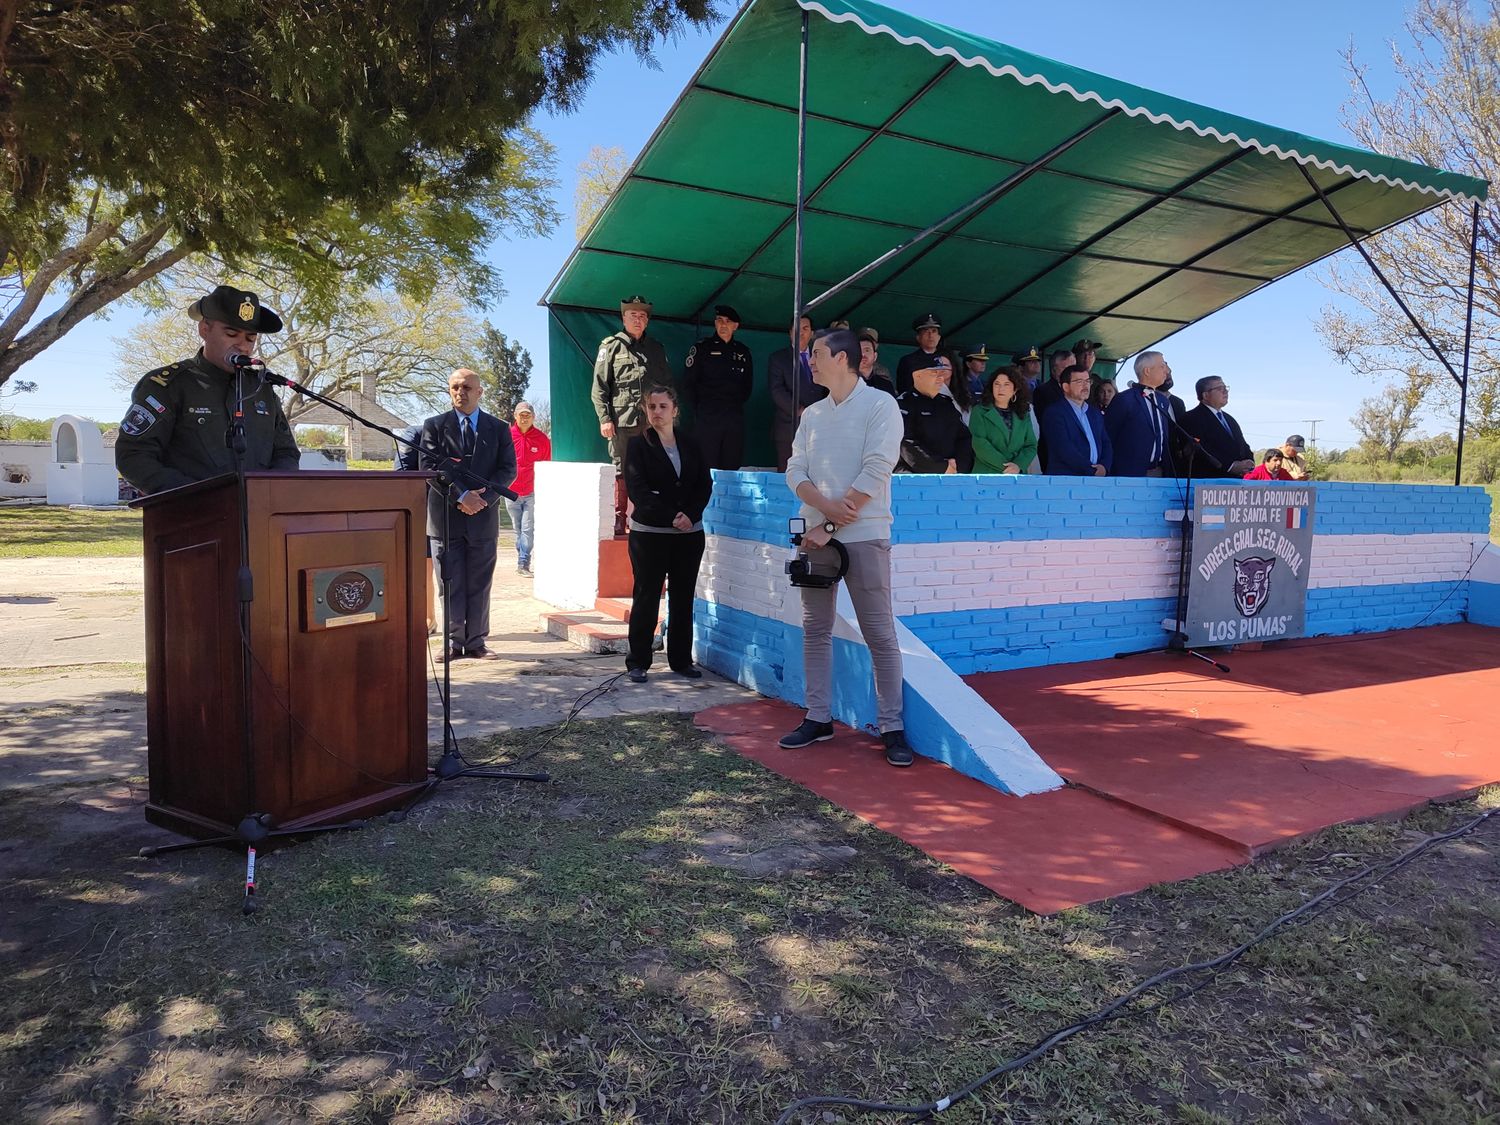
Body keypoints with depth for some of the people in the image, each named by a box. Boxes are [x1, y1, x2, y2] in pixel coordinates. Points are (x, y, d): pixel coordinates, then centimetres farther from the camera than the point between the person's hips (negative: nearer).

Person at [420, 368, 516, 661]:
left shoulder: (498, 429, 9)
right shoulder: (434, 425, 5)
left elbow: (508, 469, 3)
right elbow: (430, 466, -4)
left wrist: (483, 497, -12)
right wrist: (460, 496, -15)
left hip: (484, 516, 1)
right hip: (445, 516, -1)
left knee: (479, 584, 6)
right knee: (451, 584, 3)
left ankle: (476, 641, 13)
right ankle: (454, 641, 10)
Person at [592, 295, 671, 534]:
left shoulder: (657, 349, 17)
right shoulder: (611, 346, 6)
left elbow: (668, 386, 19)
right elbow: (599, 387, 0)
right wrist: (604, 419, -9)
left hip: (652, 422, 3)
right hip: (622, 422, -3)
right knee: (622, 471, 0)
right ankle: (619, 520, 5)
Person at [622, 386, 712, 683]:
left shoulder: (690, 445, 11)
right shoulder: (638, 445, 0)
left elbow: (705, 484, 5)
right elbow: (637, 490, -9)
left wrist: (690, 514, -12)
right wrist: (672, 517, -17)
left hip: (689, 534, 3)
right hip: (649, 534, -3)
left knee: (683, 597, 7)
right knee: (646, 597, 1)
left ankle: (681, 660, 16)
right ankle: (638, 661, 10)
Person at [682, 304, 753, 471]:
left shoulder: (743, 352, 14)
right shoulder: (702, 348, 3)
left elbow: (748, 386, 21)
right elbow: (687, 383, 1)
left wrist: (737, 405, 12)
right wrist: (698, 409, 0)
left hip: (735, 420, 3)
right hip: (707, 418, -3)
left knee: (732, 468, 2)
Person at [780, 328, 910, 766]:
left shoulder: (880, 405, -3)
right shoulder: (812, 413, 14)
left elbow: (876, 471, -12)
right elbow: (795, 471, 6)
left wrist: (831, 525, -13)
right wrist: (825, 506, -14)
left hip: (863, 535, -6)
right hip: (816, 532, 6)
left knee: (879, 634, -2)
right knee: (815, 630, 8)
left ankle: (892, 727, 5)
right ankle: (818, 718, 18)